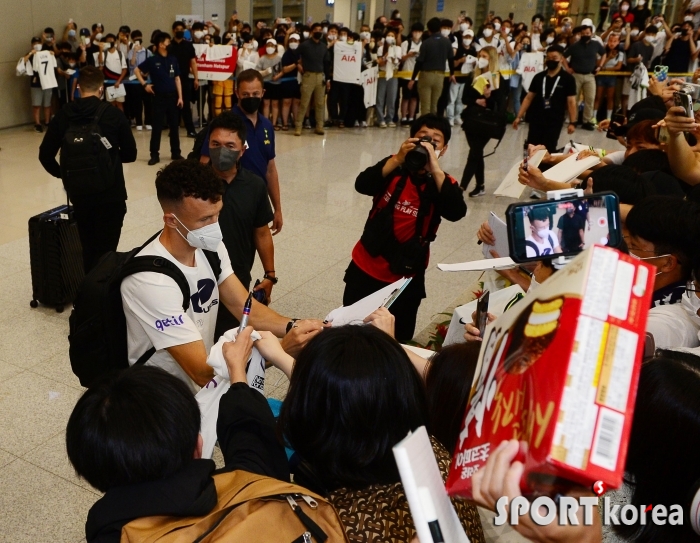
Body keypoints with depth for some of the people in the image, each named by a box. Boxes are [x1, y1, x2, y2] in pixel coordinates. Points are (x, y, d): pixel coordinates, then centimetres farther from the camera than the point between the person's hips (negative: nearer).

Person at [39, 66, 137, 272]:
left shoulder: (63, 115, 0)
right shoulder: (114, 114, -8)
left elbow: (45, 156, 3)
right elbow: (130, 154, -1)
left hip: (79, 195, 3)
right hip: (111, 194, -3)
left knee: (88, 249, 17)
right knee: (106, 251, 1)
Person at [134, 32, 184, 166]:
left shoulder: (173, 60, 6)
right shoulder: (152, 60, -3)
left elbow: (177, 79, 8)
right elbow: (136, 70, 5)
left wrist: (180, 97, 2)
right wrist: (144, 84, -4)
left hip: (173, 96, 3)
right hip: (159, 97, -3)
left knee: (174, 126, 8)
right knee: (157, 126, 0)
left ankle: (176, 153, 18)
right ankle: (154, 154, 5)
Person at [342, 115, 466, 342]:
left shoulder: (443, 183, -7)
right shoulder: (394, 168, -4)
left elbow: (456, 213, -27)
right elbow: (362, 185, -21)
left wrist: (435, 170, -32)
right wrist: (398, 159, -30)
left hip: (406, 277, -1)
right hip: (366, 267, 1)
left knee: (397, 340, 13)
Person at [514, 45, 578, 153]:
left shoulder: (568, 79, -1)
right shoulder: (539, 77, 8)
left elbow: (571, 101, -4)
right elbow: (529, 97, 11)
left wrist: (572, 122, -11)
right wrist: (519, 116, 5)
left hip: (554, 122, -3)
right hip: (536, 120, 3)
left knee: (548, 152, -1)